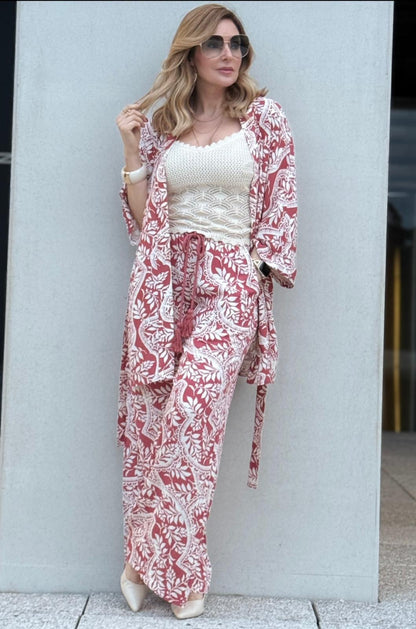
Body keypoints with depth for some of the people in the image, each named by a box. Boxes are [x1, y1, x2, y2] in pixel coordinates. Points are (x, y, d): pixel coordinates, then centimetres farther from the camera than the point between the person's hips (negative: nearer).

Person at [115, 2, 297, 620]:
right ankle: (149, 564, 11)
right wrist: (132, 150, 2)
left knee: (190, 413, -18)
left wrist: (261, 271, -3)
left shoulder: (265, 117, 8)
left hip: (231, 285, -2)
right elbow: (142, 216, 12)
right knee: (145, 418, -2)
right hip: (164, 283, 3)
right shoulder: (161, 123, 14)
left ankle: (160, 563, -3)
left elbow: (281, 205, 5)